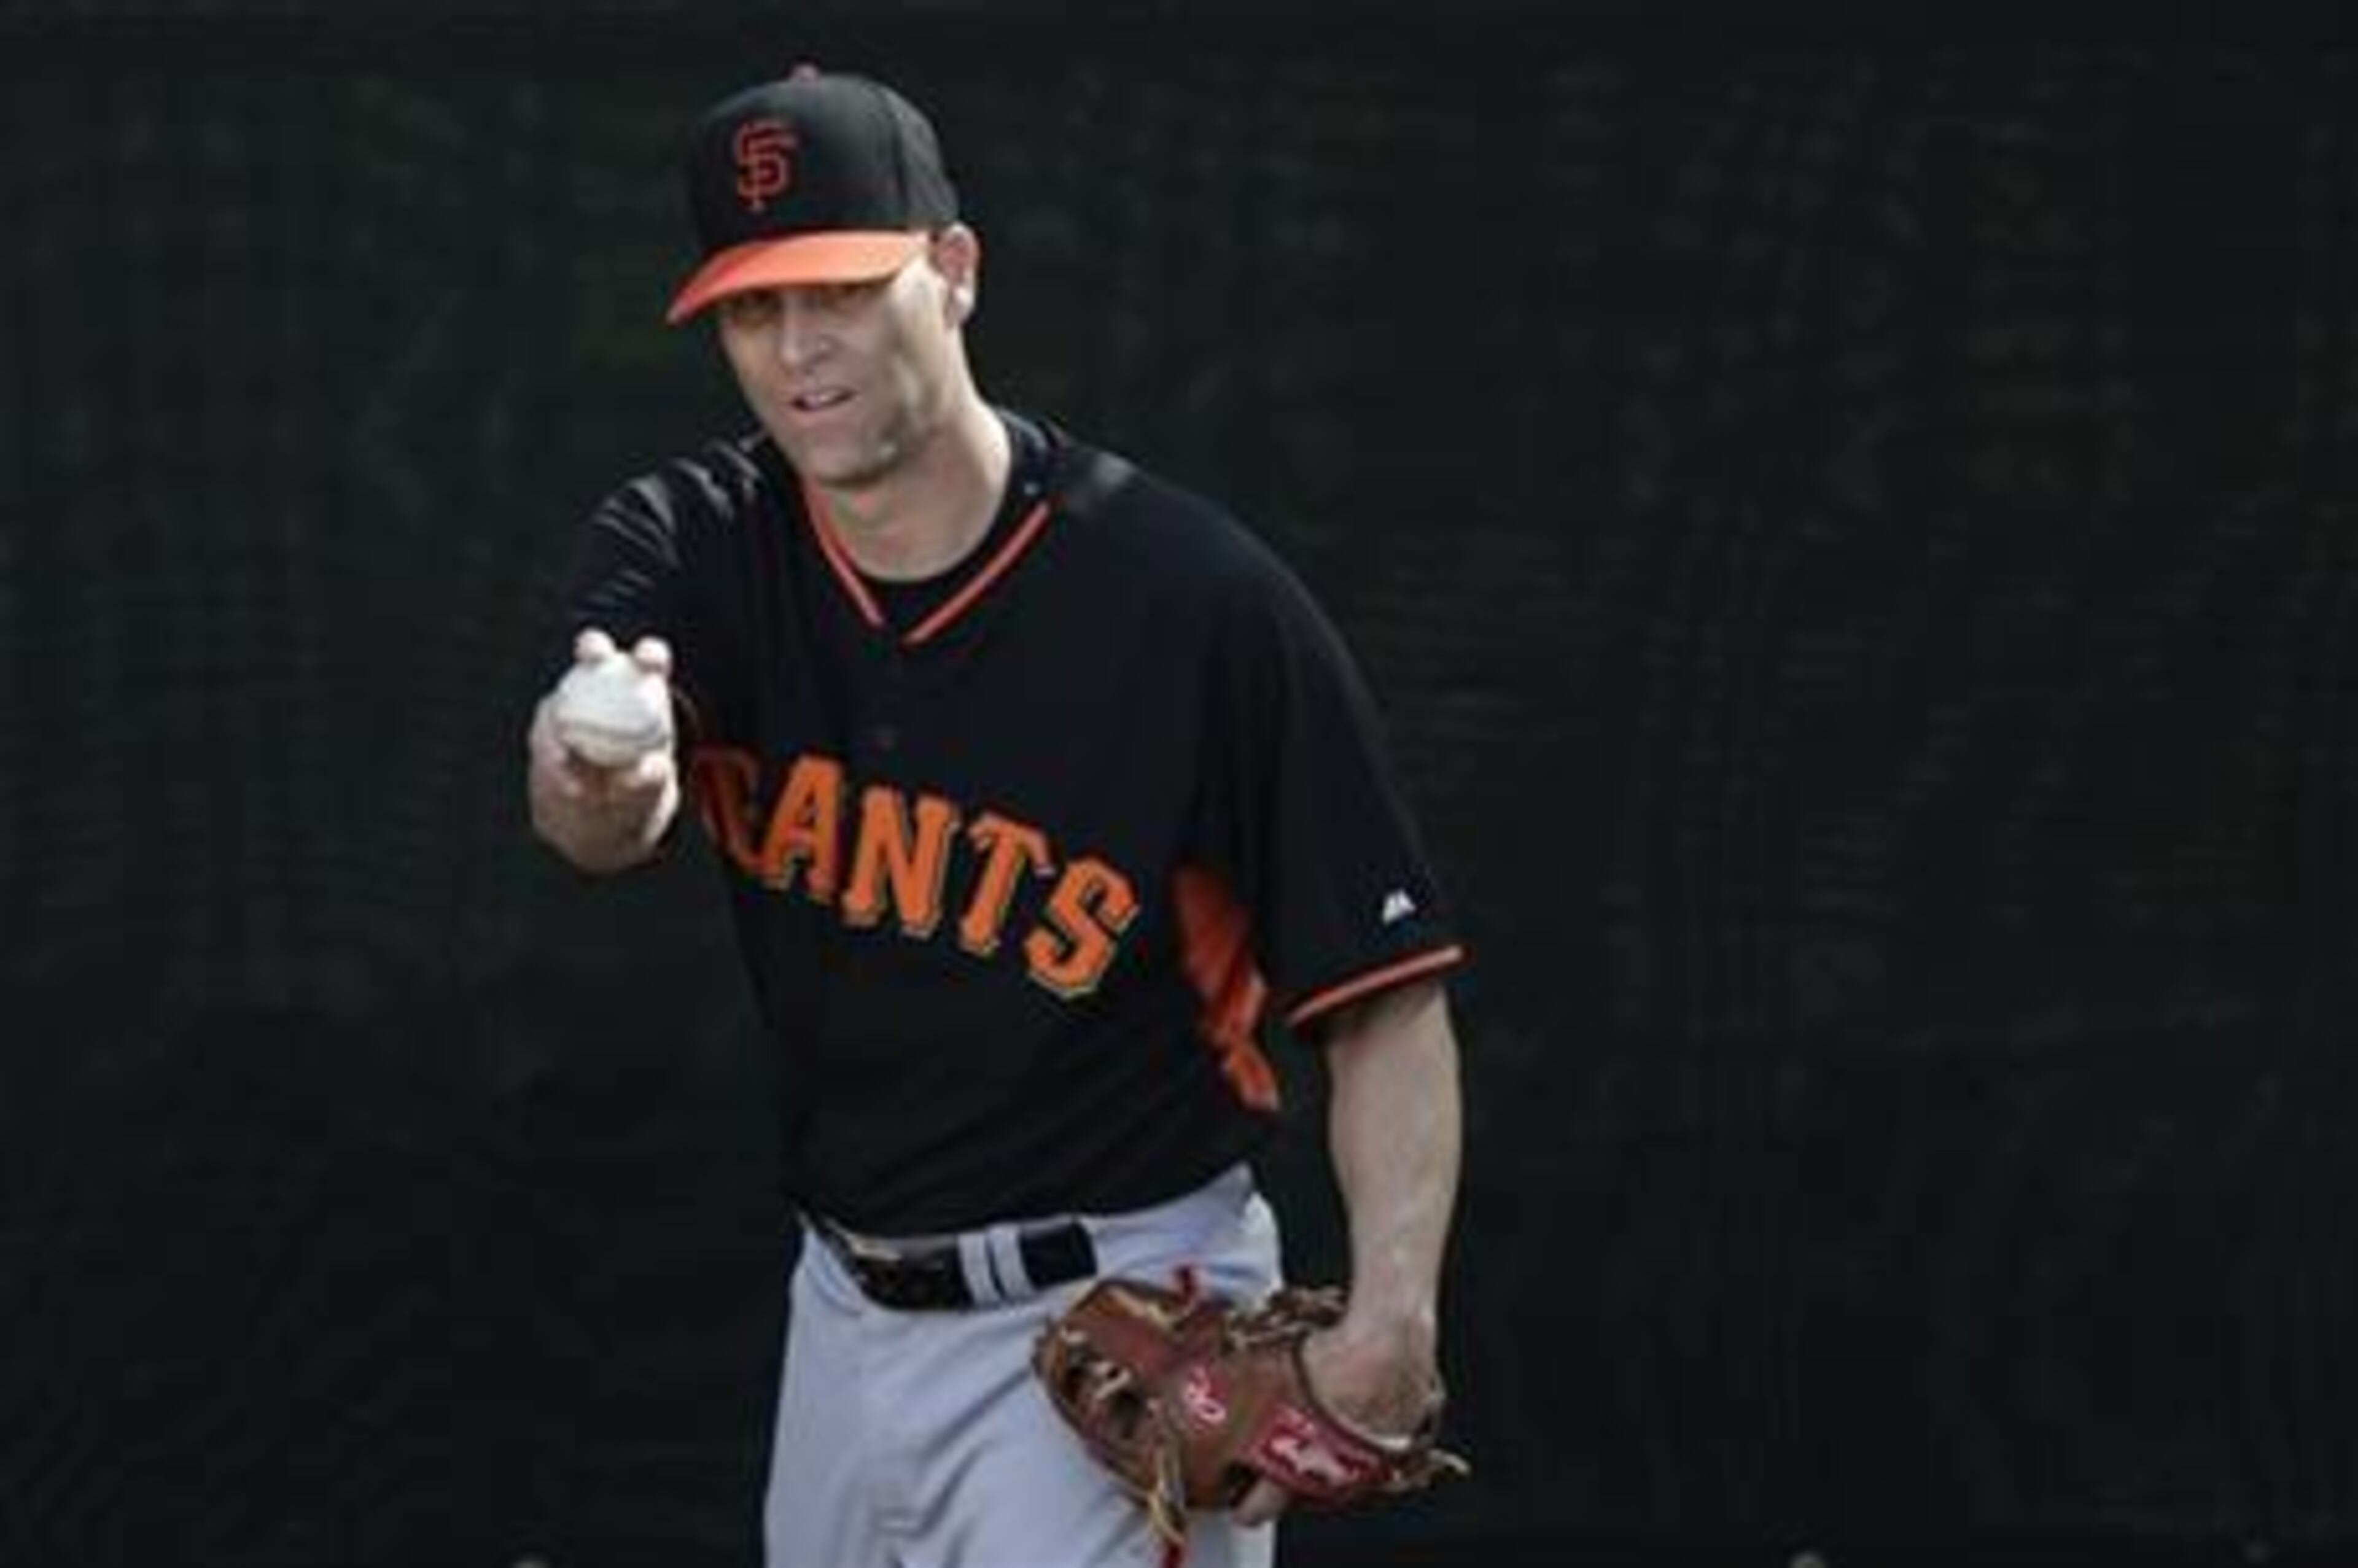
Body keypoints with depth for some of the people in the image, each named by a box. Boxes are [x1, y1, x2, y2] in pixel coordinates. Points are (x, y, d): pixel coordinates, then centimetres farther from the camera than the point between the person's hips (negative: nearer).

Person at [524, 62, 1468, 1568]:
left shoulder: (1197, 595, -16)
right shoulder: (693, 549, -5)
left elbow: (1389, 995, -13)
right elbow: (605, 817, -26)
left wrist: (1389, 1315, -28)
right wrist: (593, 782, -52)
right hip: (849, 1314, 5)